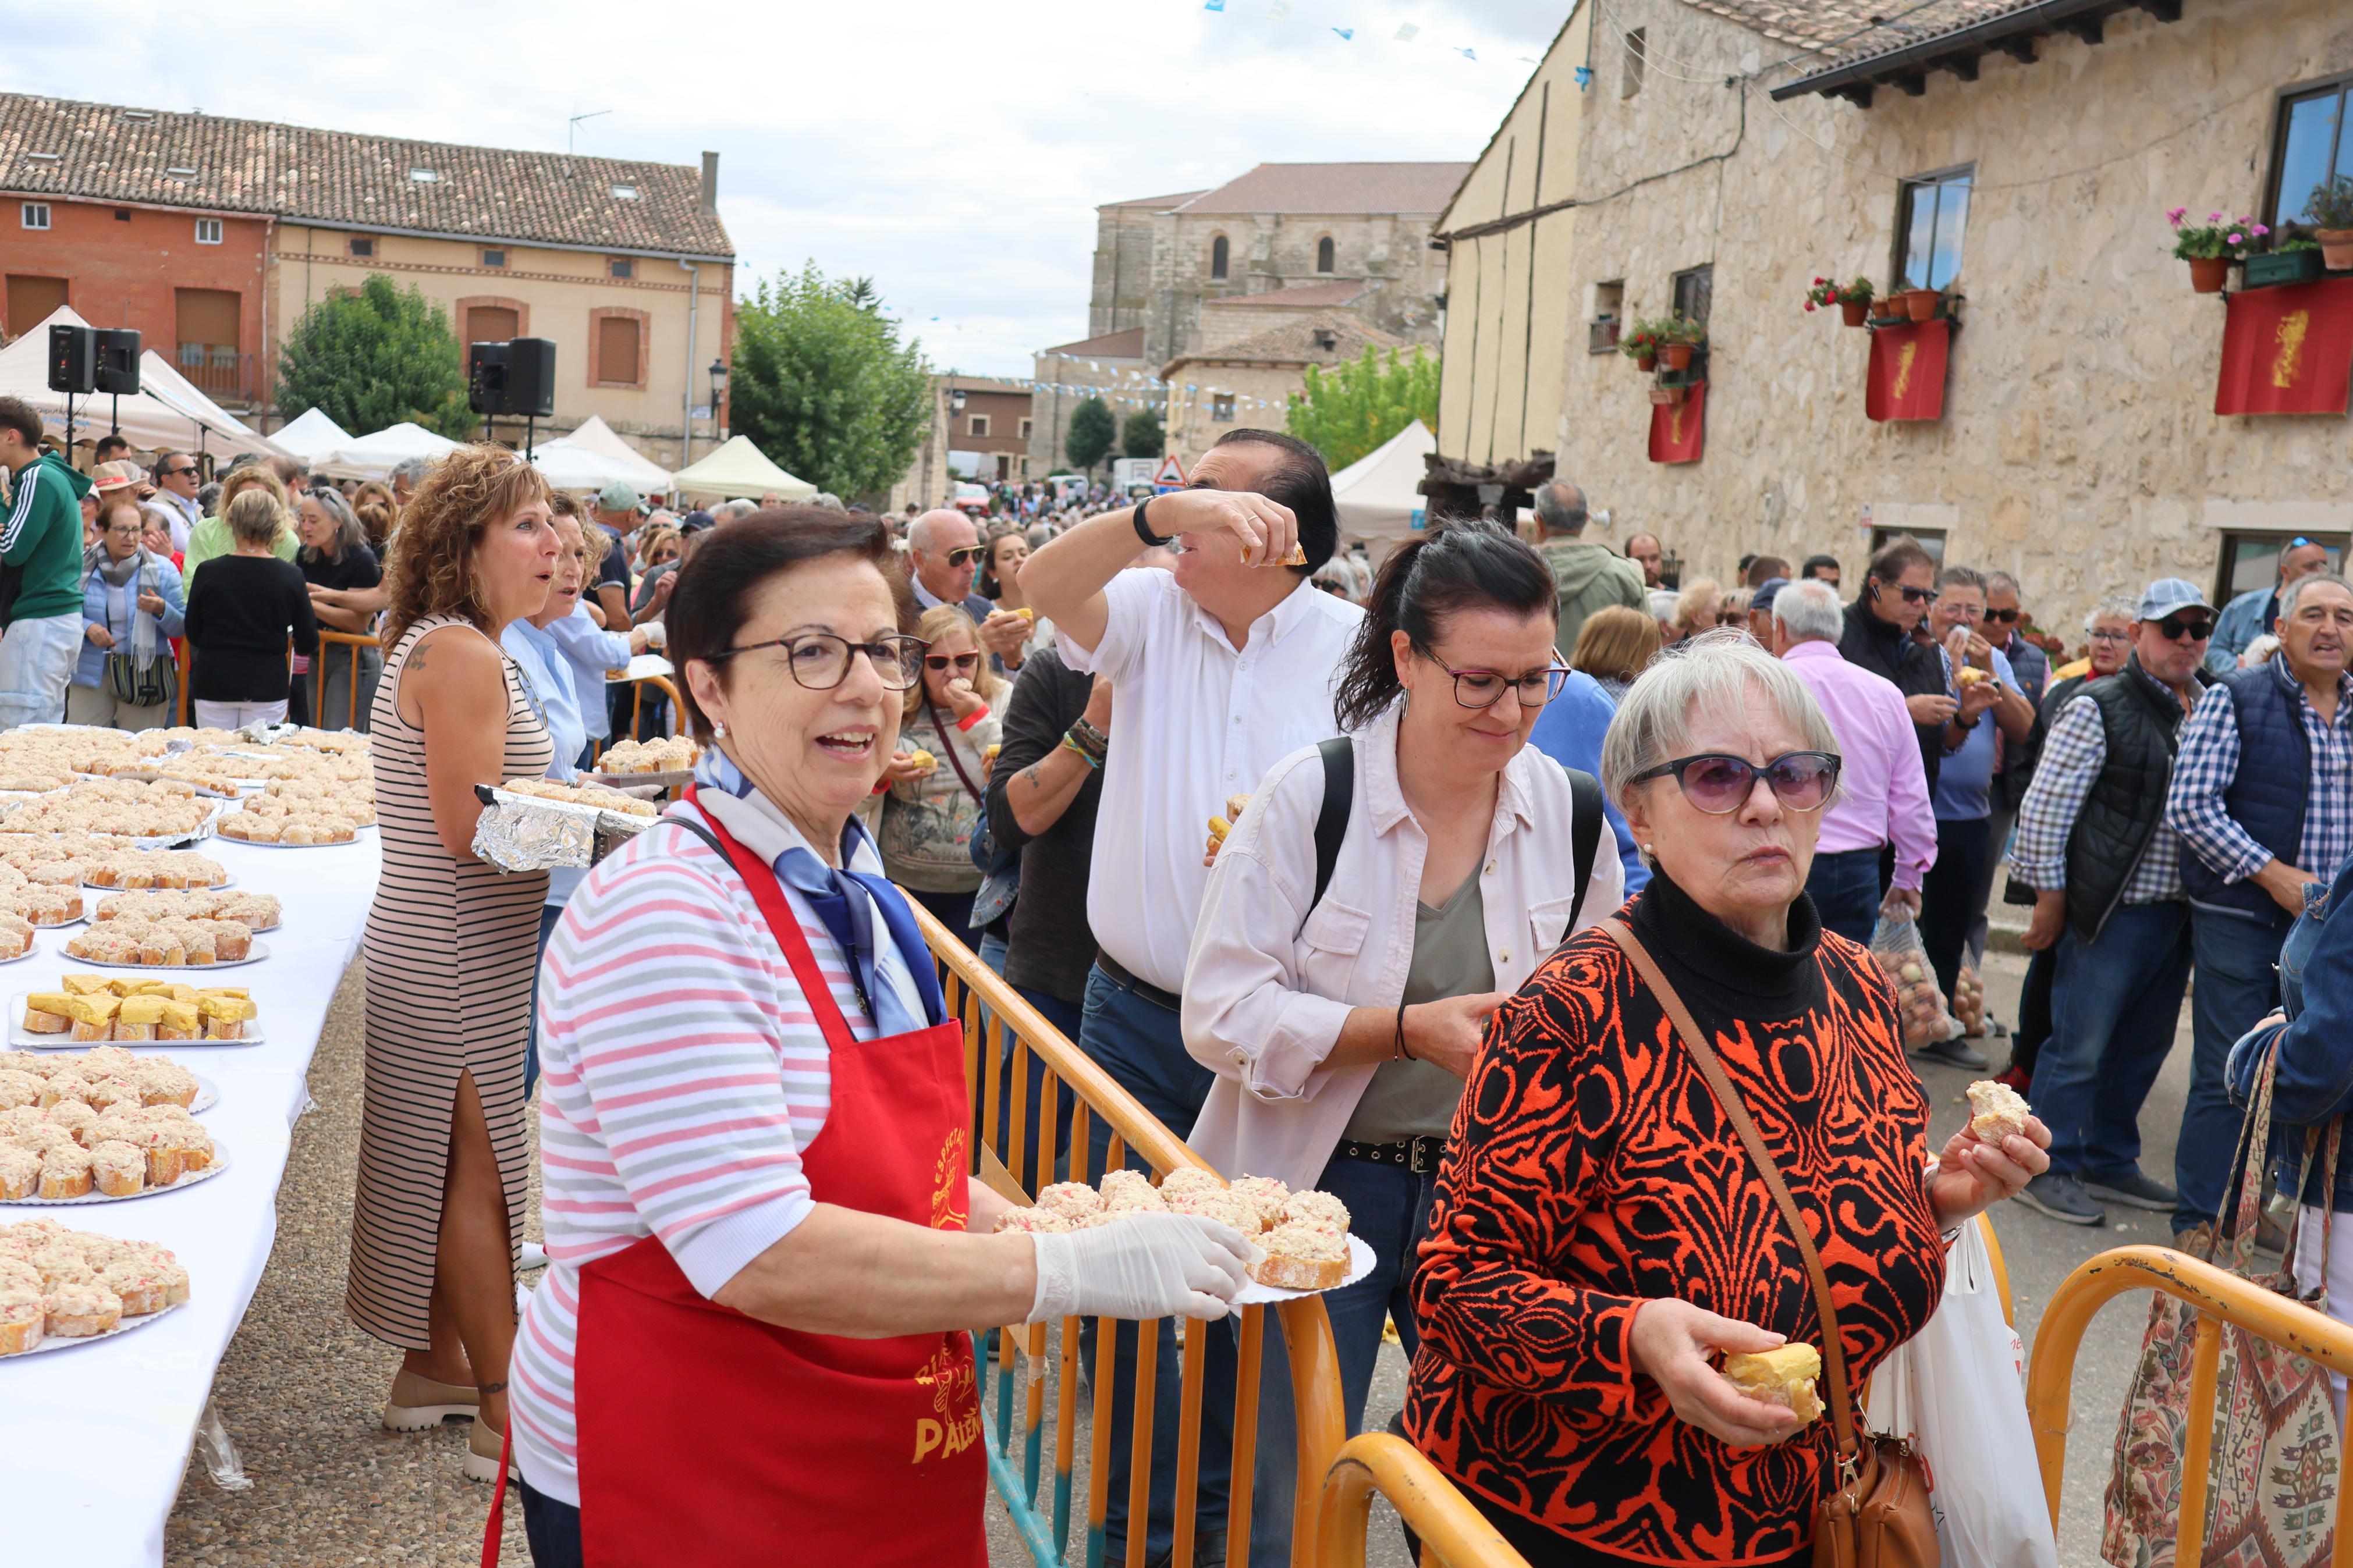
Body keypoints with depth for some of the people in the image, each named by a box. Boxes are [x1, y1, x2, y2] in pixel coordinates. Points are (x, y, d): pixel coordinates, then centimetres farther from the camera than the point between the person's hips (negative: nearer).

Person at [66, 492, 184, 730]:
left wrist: (161, 610, -21)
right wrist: (87, 627, -10)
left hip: (145, 677, -1)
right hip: (91, 673, 1)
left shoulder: (162, 569, 2)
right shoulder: (83, 567, 5)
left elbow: (182, 628, -3)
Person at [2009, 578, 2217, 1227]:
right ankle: (2047, 1169, 11)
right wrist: (2050, 897, -10)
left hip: (2177, 908, 7)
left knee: (2143, 1044, 15)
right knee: (2080, 1044, -1)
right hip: (2113, 907, -7)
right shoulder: (2099, 708, -9)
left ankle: (2109, 1161, 29)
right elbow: (2045, 806, -11)